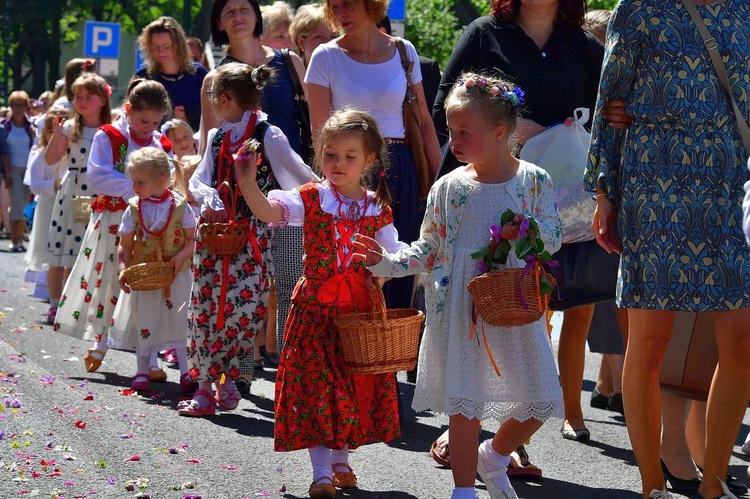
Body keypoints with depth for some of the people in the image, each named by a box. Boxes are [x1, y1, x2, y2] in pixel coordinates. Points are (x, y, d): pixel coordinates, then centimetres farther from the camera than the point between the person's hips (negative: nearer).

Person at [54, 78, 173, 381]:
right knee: (106, 282, 6)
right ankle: (99, 342, 24)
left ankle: (149, 357, 4)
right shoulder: (107, 137, -4)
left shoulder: (162, 144, 8)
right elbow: (98, 177, -15)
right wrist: (136, 186, -22)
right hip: (111, 222, -2)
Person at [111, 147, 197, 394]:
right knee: (143, 323, 7)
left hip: (175, 276, -2)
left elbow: (192, 239, -3)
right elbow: (125, 245, 1)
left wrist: (181, 257, -20)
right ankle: (141, 372, 18)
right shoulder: (134, 209, -3)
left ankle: (185, 372, 4)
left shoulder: (180, 205, -8)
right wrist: (123, 269, -13)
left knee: (179, 322, -2)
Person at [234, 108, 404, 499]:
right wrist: (248, 185, -40)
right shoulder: (311, 198, -6)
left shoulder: (376, 208, 2)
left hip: (360, 310, 3)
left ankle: (341, 461, 28)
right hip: (317, 307, -3)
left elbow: (391, 256, 9)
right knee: (317, 386, -4)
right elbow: (270, 211, -22)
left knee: (356, 387, 11)